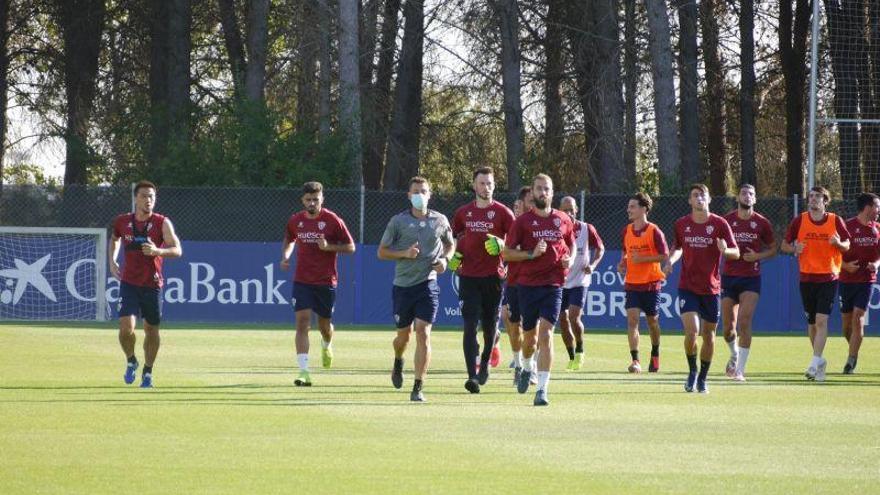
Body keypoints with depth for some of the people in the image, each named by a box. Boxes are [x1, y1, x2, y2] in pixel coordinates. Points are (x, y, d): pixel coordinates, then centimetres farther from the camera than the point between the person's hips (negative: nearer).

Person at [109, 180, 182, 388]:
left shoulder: (162, 223, -6)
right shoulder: (122, 222, 2)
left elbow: (177, 250, -13)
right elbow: (115, 239, 25)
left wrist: (158, 251, -30)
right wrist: (112, 261, 12)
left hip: (152, 284, -1)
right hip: (129, 283, 1)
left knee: (151, 330, 9)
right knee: (126, 327, -15)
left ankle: (148, 372, 28)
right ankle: (131, 361, 13)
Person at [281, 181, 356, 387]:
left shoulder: (332, 220, -7)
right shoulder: (295, 221, 3)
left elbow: (350, 247, -3)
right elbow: (289, 241, 23)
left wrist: (328, 247, -19)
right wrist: (285, 257, 3)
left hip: (326, 282, -1)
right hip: (302, 282, 1)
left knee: (325, 325, 13)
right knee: (302, 323, -13)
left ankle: (326, 346, 51)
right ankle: (304, 372, -17)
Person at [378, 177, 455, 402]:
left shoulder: (440, 220, 5)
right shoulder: (398, 221, 0)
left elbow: (450, 244, 22)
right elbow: (382, 252, 3)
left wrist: (445, 259, 1)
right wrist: (404, 253, -13)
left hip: (428, 284, 0)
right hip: (402, 285, 0)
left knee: (423, 333, -12)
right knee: (404, 334, 10)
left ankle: (418, 388, -10)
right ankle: (398, 362, 47)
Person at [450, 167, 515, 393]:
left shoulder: (503, 212, -1)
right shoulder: (463, 213, 8)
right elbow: (455, 237, 23)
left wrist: (501, 244, -19)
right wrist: (454, 256, 5)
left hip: (493, 276, -1)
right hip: (468, 276, 1)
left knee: (490, 325, 10)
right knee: (470, 325, -9)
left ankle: (485, 364, 36)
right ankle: (472, 376, -16)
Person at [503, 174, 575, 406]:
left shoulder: (563, 220, 7)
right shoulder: (523, 221, 0)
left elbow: (572, 244, 23)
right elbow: (507, 253, 0)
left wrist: (570, 259, 2)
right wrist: (531, 254, -14)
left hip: (553, 284, 0)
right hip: (527, 284, 0)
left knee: (546, 334, -14)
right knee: (530, 338, 11)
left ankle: (542, 389, -16)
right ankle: (526, 368, 45)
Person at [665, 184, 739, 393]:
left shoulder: (719, 224, -4)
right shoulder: (681, 224, 2)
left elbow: (736, 253, -3)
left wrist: (724, 250, -26)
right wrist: (671, 260, -1)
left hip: (711, 288, 0)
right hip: (687, 287, 0)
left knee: (708, 335, 7)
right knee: (692, 331, -16)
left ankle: (703, 378, 24)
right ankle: (692, 372, 7)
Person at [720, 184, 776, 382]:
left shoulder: (762, 223, 0)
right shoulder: (726, 221, 2)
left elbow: (773, 249, 8)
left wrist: (758, 256, -9)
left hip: (751, 278, -2)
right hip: (728, 277, 2)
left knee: (744, 322, -15)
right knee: (728, 327, 4)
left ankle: (740, 369, -10)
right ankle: (735, 354, 36)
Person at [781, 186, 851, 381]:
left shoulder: (836, 221, -2)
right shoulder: (799, 221, 1)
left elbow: (847, 246, 6)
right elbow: (784, 245, 6)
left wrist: (838, 243, -17)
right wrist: (794, 249, -16)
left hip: (829, 278, -2)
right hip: (807, 277, 2)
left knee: (821, 320, -14)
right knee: (811, 321, 10)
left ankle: (815, 363, -16)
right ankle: (820, 360, 26)